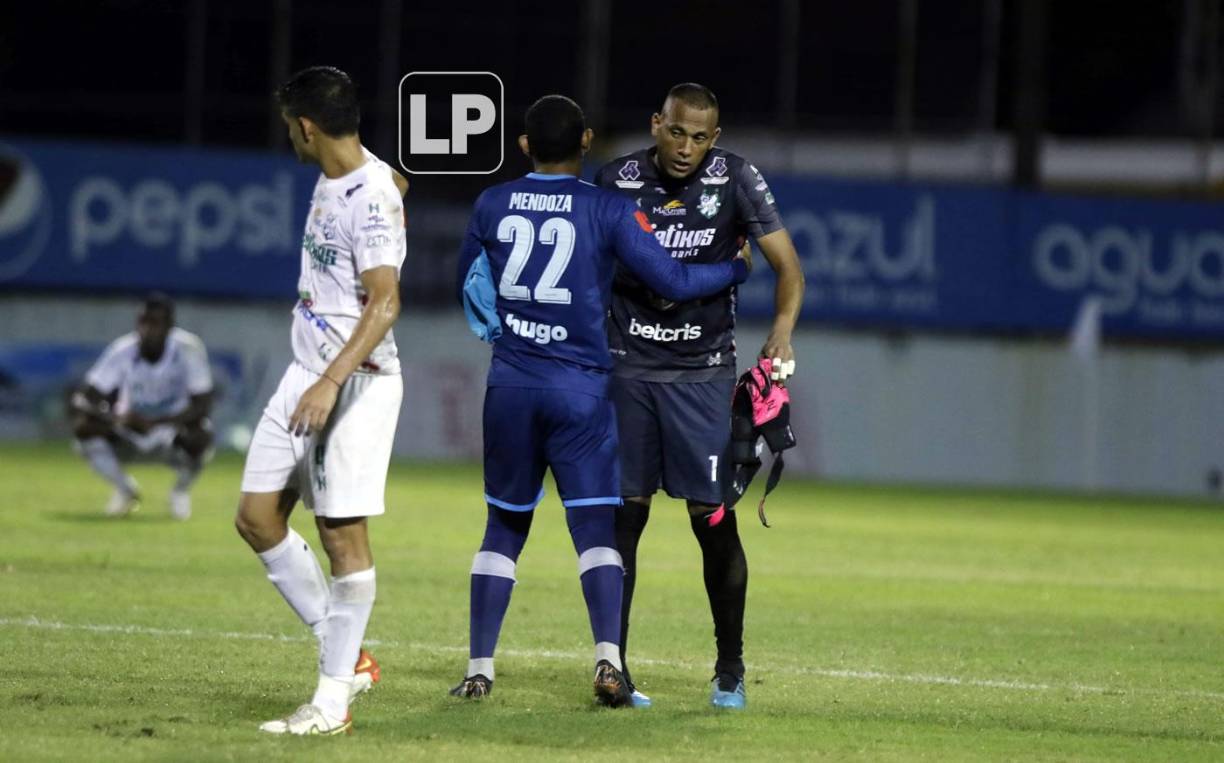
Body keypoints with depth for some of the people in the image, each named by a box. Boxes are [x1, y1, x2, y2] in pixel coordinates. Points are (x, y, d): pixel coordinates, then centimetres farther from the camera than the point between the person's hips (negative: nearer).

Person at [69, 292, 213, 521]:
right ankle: (125, 489, 1)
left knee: (199, 436, -35)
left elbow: (202, 405, -25)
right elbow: (79, 401, -22)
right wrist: (114, 419, -43)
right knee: (84, 427, -26)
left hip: (173, 434, -1)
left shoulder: (187, 349, -21)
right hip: (129, 438, 1)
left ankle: (181, 490, 1)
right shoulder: (123, 350, -18)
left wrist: (154, 422, -38)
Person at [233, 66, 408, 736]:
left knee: (343, 532, -6)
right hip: (306, 373, 10)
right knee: (257, 518, 7)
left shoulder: (371, 196, -18)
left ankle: (334, 700, -2)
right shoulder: (330, 182, 10)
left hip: (356, 380, -10)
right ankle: (348, 658, 14)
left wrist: (331, 382, -31)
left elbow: (384, 302, -24)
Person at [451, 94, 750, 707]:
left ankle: (479, 670, 10)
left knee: (504, 526, 12)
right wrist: (737, 269, 11)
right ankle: (608, 658, -21)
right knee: (596, 528, -3)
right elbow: (674, 281, -5)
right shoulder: (608, 210, -5)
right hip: (579, 387, -3)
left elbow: (468, 286, 18)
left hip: (510, 384, 3)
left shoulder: (491, 206, 4)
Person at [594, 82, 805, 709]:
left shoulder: (734, 180, -7)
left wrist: (782, 329, -24)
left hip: (702, 372, -1)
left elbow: (786, 264, -8)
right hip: (627, 369, 1)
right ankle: (612, 666, 7)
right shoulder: (616, 181, -3)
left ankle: (730, 669, 9)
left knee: (714, 519, -3)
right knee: (623, 516, 0)